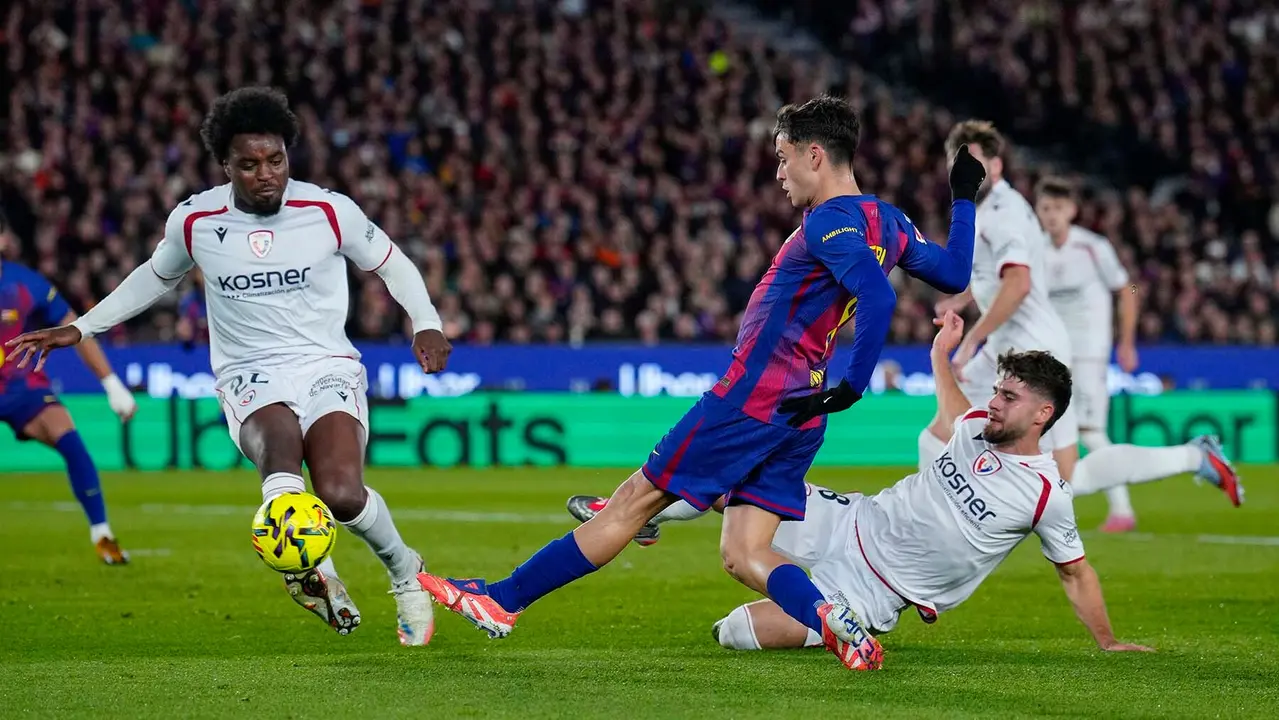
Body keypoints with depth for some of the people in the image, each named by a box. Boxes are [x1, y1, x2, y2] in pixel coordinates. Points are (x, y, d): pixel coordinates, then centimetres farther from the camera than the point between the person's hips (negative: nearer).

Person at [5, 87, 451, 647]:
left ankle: (406, 574, 2)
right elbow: (156, 276, 23)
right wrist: (81, 328, 23)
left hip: (327, 368, -1)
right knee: (280, 449, -38)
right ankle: (314, 575, -33)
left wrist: (425, 323, -3)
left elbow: (390, 263, 13)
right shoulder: (194, 221, 2)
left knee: (342, 494, -26)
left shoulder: (329, 211, -3)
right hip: (250, 379, 1)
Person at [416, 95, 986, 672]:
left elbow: (879, 298, -29)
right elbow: (955, 275, 24)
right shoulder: (886, 220, 13)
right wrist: (963, 199, 33)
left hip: (752, 397, -9)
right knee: (743, 555, 3)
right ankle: (834, 619, -23)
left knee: (633, 502, -1)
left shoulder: (829, 222, -14)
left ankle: (502, 600, 7)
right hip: (799, 414, 9)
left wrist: (852, 386, -28)